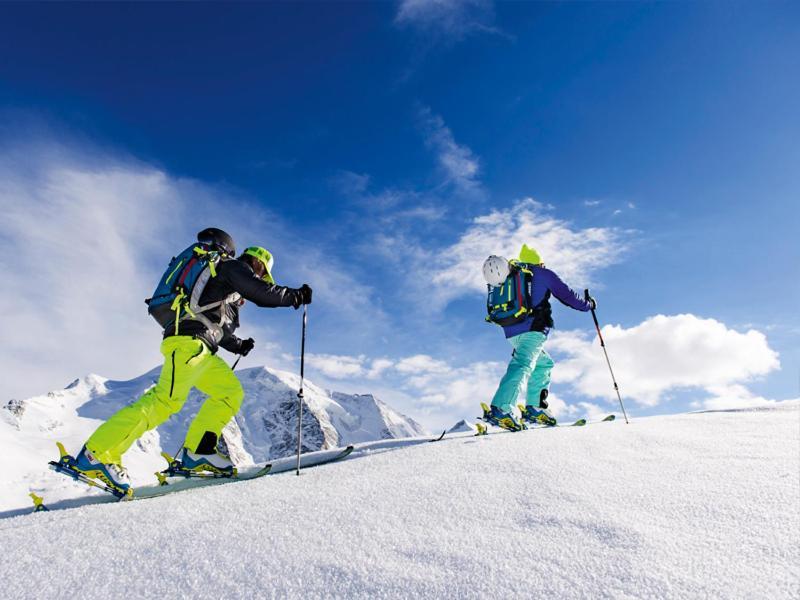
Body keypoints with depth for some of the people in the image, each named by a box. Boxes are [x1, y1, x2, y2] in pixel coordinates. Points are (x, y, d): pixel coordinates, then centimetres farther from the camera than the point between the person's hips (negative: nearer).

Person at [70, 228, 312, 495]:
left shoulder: (227, 284, 34)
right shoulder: (234, 267, 7)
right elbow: (265, 293, -5)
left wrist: (238, 345, 31)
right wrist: (296, 295, 7)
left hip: (201, 348, 10)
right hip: (189, 340, -10)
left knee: (231, 392, 4)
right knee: (167, 400, -19)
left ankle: (196, 453, 0)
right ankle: (96, 454, -17)